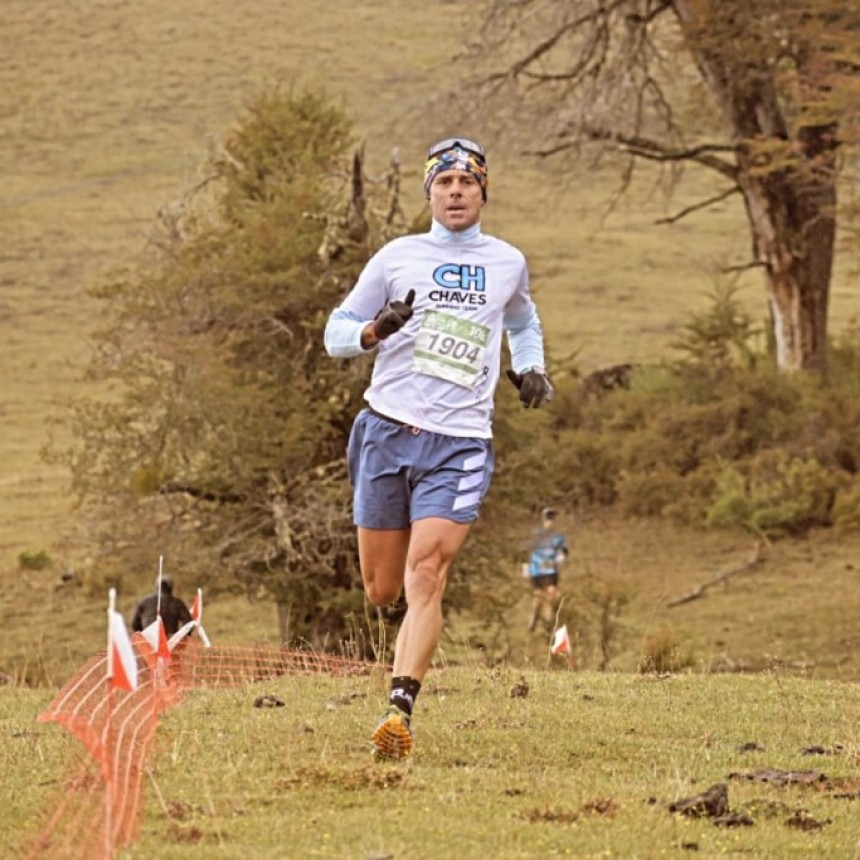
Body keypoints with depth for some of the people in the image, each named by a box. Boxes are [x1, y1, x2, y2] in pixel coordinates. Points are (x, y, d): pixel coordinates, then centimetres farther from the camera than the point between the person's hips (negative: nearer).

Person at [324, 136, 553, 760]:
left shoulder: (508, 263, 12)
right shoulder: (398, 257, 7)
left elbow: (523, 319, 35)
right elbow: (336, 331, 9)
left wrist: (531, 369, 18)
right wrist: (376, 330, -12)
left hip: (459, 443, -1)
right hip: (388, 429, 1)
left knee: (425, 577, -19)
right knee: (382, 591, 5)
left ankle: (400, 710, -27)